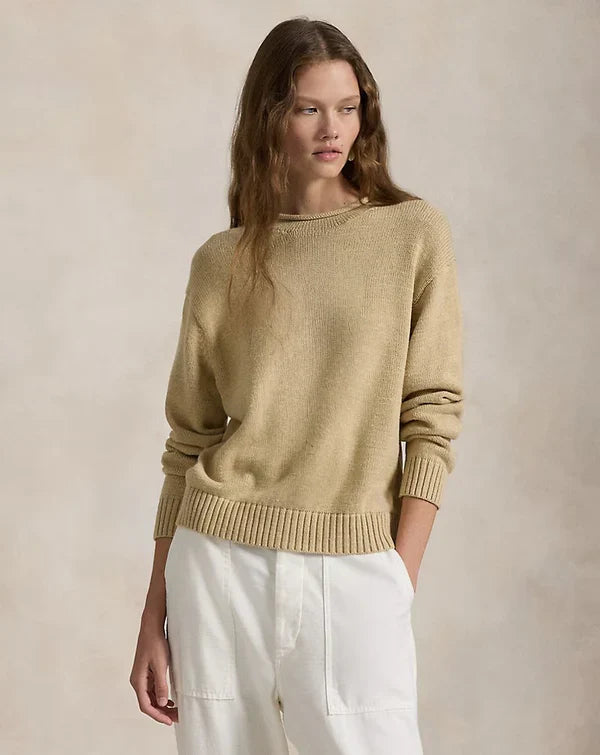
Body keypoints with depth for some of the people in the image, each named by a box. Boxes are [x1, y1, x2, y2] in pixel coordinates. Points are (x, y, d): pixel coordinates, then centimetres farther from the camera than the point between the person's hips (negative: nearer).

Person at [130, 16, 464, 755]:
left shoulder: (415, 233, 2)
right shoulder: (221, 262, 5)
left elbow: (432, 415, 0)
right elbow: (187, 443, 8)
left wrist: (400, 579, -7)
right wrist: (153, 619, 7)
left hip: (355, 572, -1)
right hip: (222, 563, 2)